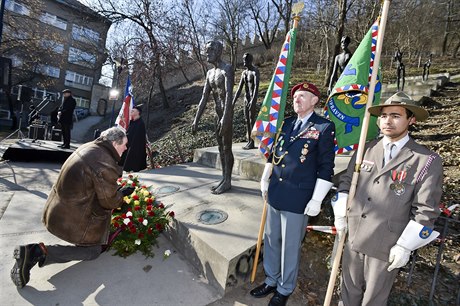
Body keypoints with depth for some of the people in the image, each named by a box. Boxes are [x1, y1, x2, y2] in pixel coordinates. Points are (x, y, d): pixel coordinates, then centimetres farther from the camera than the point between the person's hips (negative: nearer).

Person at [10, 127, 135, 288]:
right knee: (93, 251, 8)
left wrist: (116, 190, 15)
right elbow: (110, 201, -14)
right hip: (70, 218, -9)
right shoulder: (106, 166, -29)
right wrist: (123, 193, 4)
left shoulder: (89, 147, -1)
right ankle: (41, 252, -3)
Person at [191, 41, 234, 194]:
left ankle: (227, 181, 6)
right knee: (220, 147, 11)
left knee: (227, 148, -4)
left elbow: (229, 94, -21)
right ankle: (223, 179, 21)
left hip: (226, 114, -8)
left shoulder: (227, 69, -9)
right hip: (217, 115, 9)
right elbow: (204, 98, 13)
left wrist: (225, 117, -31)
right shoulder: (210, 73, 16)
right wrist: (196, 120, 7)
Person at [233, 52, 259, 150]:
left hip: (252, 98, -8)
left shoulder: (255, 71, -9)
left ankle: (252, 143, -4)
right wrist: (233, 101, 9)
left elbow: (256, 87, -20)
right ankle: (249, 141, 15)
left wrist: (253, 101, -31)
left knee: (252, 120, -7)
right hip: (246, 98, 8)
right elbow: (239, 88, 14)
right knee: (247, 120, 8)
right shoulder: (244, 73, 15)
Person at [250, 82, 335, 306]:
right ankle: (271, 281, 41)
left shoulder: (325, 127, -8)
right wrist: (265, 180, 16)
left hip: (298, 200, -6)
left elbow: (326, 168, -9)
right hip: (274, 195, 6)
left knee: (290, 247, 11)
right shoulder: (286, 123, 10)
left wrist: (316, 200, -10)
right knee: (271, 241, 19)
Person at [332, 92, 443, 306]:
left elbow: (425, 211, -10)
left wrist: (404, 246, -10)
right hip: (353, 237, 3)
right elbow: (346, 182, 10)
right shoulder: (366, 150, 2)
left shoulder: (427, 161, -10)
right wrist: (340, 215, 6)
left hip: (387, 247, -3)